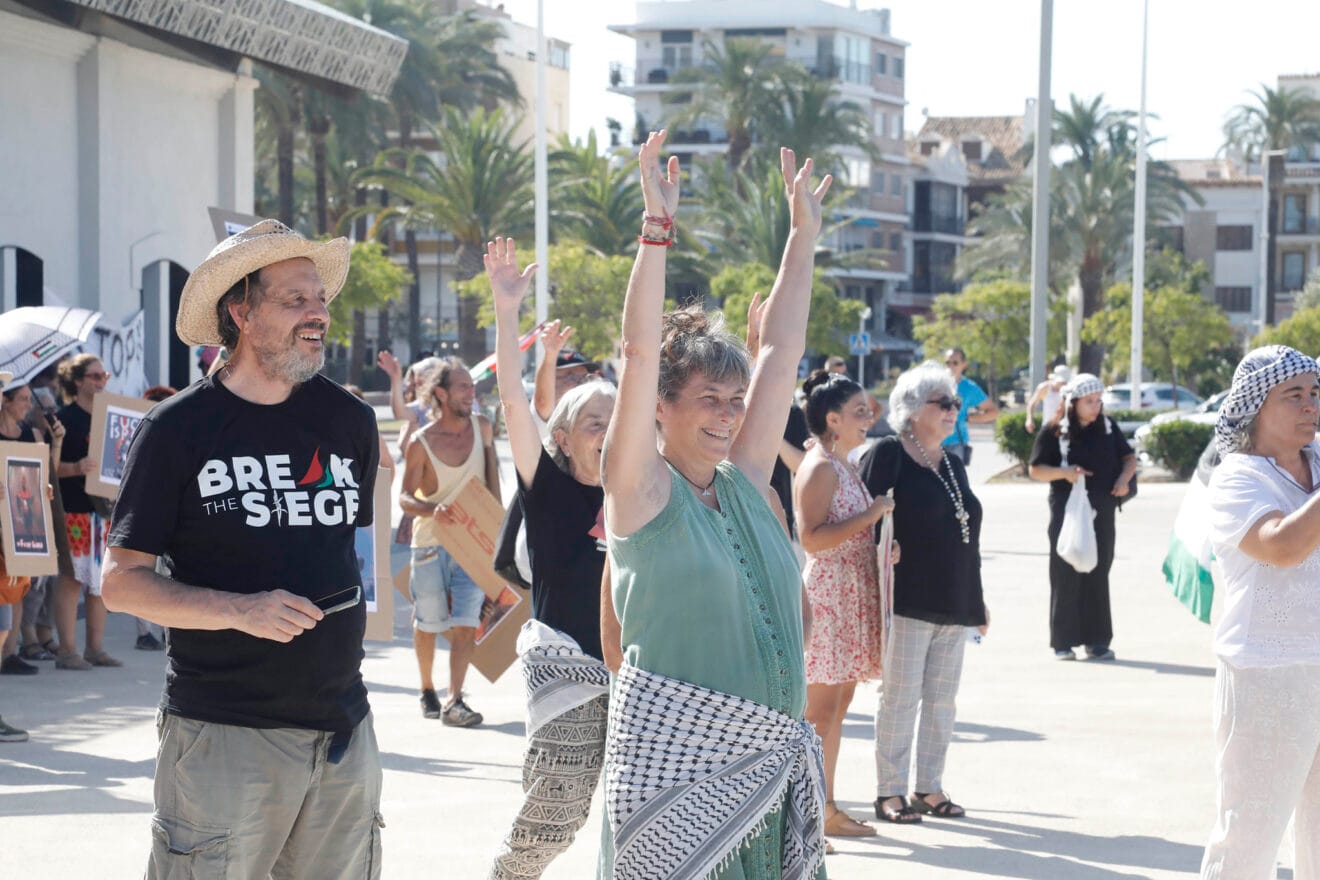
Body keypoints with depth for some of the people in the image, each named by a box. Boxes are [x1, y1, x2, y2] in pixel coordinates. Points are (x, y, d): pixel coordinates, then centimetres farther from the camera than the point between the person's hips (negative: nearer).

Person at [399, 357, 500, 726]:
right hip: (431, 541, -2)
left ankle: (454, 701, -9)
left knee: (466, 622, -9)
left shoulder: (481, 427, -1)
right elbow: (405, 498, -10)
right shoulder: (421, 443, -11)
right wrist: (432, 509, -29)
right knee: (427, 622, 9)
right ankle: (427, 691, 29)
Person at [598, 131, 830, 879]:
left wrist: (804, 236, 18)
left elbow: (781, 352, 15)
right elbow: (641, 352, -11)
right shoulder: (643, 489, -2)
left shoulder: (745, 484, 12)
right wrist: (658, 228, -13)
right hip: (676, 754, -6)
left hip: (771, 754, 6)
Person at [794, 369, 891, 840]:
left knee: (835, 710, 12)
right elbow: (811, 538, -22)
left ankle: (827, 810, 18)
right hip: (826, 595, -10)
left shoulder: (844, 466, 16)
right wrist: (871, 515, -19)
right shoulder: (819, 468, -13)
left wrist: (881, 548, 11)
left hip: (851, 597, 10)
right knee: (818, 710, -9)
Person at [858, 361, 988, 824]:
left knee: (942, 699, 10)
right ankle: (890, 791, 4)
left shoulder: (952, 463, 16)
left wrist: (977, 602, 19)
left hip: (954, 604, 7)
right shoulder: (887, 455, -6)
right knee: (901, 696, -3)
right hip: (908, 601, -7)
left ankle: (930, 788, 17)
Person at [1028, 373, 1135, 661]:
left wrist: (1124, 477, -5)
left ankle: (1097, 640, 10)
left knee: (1098, 576, 5)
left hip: (1102, 514, 3)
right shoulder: (1054, 432, -4)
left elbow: (1129, 458, 16)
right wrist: (1064, 472, -19)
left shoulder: (1108, 427, 7)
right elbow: (1035, 469, -2)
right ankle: (1063, 642, 4)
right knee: (1066, 577, -1)